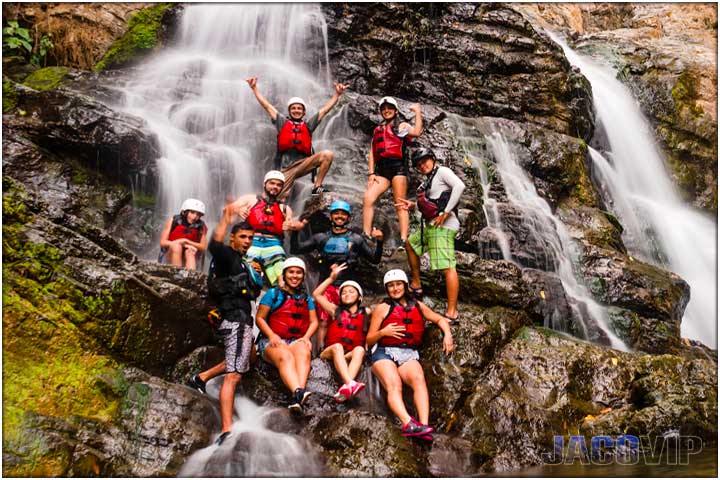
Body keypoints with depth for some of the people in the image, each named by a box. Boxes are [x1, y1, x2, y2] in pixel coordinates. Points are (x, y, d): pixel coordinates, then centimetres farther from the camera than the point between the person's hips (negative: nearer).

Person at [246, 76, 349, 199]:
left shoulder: (308, 125, 16)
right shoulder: (282, 122, 14)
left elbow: (325, 109, 14)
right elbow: (266, 105, 13)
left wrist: (337, 94, 7)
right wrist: (254, 88, 11)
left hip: (303, 164, 2)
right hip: (285, 167, -1)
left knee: (327, 155, -21)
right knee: (277, 199, -19)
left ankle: (317, 187, -15)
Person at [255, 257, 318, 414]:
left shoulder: (306, 298, 20)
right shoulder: (273, 293, 8)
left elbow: (314, 322, 15)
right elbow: (259, 318, 2)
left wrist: (306, 337, -5)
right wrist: (272, 336, -13)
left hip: (297, 341, 2)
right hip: (272, 341, -2)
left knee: (304, 353, -35)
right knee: (286, 356, -37)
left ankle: (296, 399, -55)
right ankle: (298, 393, -60)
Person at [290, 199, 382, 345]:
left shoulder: (356, 239, 13)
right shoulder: (321, 238, 16)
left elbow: (375, 259, 11)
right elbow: (295, 250, 14)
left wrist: (379, 242, -4)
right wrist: (295, 232, 1)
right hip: (326, 286, 1)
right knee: (323, 322, -6)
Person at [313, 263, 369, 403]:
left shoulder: (365, 313, 19)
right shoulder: (336, 310, 18)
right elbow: (316, 294, 12)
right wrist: (332, 278, 6)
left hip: (351, 355, 0)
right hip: (331, 353, 0)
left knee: (359, 349, -31)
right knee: (337, 346, -32)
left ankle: (345, 389, -54)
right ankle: (350, 384, -55)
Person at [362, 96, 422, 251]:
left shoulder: (402, 126, 12)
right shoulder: (377, 130, 25)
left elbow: (417, 132, -9)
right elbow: (372, 152, 18)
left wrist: (417, 112, -3)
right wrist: (371, 173, 7)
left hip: (398, 166, -4)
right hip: (381, 168, 4)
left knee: (400, 204, -8)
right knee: (368, 198, -15)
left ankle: (404, 241, -14)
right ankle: (366, 237, -15)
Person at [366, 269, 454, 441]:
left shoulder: (418, 306, 23)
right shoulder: (383, 308, 14)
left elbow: (440, 319, 31)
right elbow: (369, 339, 13)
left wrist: (447, 334, 11)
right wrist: (383, 332, -8)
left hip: (409, 355, 2)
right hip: (384, 353, -2)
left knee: (419, 379, -32)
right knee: (393, 385, -33)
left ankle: (424, 425, -48)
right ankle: (408, 423, -53)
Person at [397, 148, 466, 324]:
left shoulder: (442, 171, -2)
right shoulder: (429, 179, 23)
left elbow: (459, 186, -19)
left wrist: (445, 212, -20)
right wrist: (413, 205, 12)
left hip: (443, 226, -11)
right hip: (430, 225, 11)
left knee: (447, 267, -17)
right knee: (410, 244, 29)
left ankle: (452, 314, -21)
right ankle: (416, 285, 36)